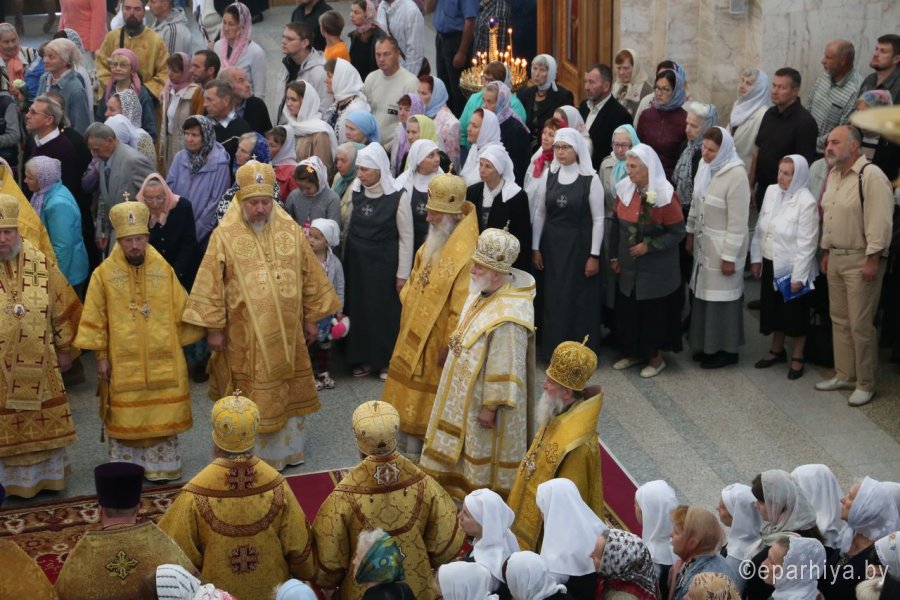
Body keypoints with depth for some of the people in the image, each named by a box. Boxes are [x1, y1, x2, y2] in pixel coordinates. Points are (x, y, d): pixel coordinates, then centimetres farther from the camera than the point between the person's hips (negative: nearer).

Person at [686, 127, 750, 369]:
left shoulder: (736, 175, -22)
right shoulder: (705, 166, 0)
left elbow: (738, 221, -20)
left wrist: (729, 256, -18)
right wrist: (691, 234, 17)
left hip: (723, 246, -7)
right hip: (703, 243, 7)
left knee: (721, 296, 3)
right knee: (703, 292, 14)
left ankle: (726, 349, 16)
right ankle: (706, 344, 28)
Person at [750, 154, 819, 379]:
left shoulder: (806, 202, -18)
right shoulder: (771, 192, 1)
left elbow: (807, 243, -18)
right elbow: (760, 228, 8)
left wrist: (798, 276, -18)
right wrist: (756, 258, 8)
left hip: (792, 268, -6)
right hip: (770, 264, 6)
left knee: (795, 313, 8)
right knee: (773, 308, 18)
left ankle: (798, 357, 24)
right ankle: (777, 350, 36)